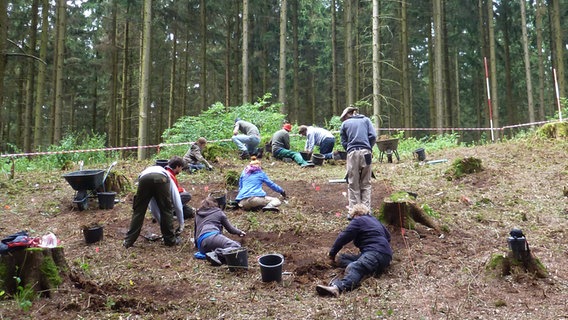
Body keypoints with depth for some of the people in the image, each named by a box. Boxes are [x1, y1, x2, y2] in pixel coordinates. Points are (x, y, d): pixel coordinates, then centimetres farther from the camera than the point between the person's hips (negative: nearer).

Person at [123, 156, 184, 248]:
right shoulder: (168, 176, 39)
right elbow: (177, 205, 37)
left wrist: (160, 222, 56)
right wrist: (181, 224, 49)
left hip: (144, 177, 2)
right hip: (161, 179, -2)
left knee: (138, 211, 15)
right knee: (166, 210, 16)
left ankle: (128, 241, 17)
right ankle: (170, 239, 25)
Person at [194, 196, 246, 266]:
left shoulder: (197, 214, 32)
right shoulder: (218, 212, 21)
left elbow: (195, 232, 38)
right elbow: (230, 229, 26)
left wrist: (197, 244, 55)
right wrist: (239, 232, 46)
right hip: (212, 236, -5)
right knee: (237, 246, -13)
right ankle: (216, 254, -37)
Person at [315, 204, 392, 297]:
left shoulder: (358, 221, 6)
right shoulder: (374, 220, 30)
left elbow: (343, 237, 3)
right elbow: (388, 236, 42)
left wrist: (332, 253, 14)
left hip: (377, 253, -9)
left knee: (353, 268, -34)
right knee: (342, 259, 4)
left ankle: (338, 287, -65)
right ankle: (370, 268, -25)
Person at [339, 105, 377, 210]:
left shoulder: (345, 124, 13)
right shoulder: (366, 120, 16)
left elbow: (344, 143, 9)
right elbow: (373, 136, 3)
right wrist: (369, 148, 15)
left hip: (352, 154, -1)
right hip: (366, 153, 1)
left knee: (353, 184, 3)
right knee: (366, 183, 7)